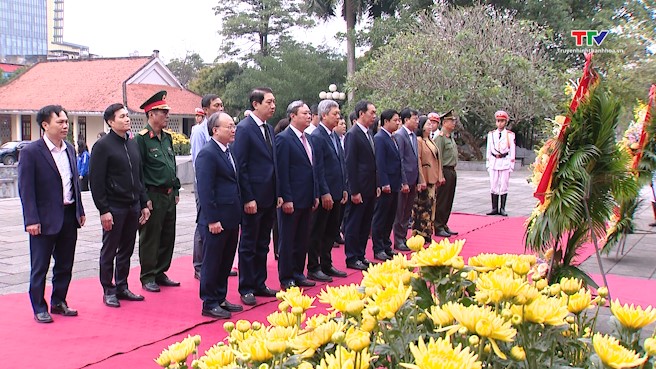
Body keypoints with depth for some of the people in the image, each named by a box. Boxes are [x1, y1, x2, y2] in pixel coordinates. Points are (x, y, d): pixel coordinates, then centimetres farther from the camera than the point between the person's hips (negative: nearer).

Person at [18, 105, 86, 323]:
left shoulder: (69, 149, 9)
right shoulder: (30, 152, -11)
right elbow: (26, 189, -13)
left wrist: (80, 210, 12)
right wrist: (31, 220, -17)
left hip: (69, 216, 6)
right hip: (45, 219, -6)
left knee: (65, 264, 15)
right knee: (40, 267, 5)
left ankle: (59, 302, 30)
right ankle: (39, 308, 17)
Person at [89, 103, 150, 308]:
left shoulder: (133, 144, 13)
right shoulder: (103, 146, -9)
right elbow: (96, 181, -11)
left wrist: (144, 204, 13)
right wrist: (104, 210, -15)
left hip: (133, 206, 6)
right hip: (114, 208, -6)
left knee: (126, 250, 13)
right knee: (109, 251, 5)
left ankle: (122, 287, 24)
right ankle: (108, 291, 15)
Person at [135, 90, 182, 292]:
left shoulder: (167, 137, 13)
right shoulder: (141, 139, -12)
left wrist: (176, 191, 16)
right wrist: (144, 198, -15)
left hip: (169, 195, 8)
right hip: (153, 196, -8)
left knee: (168, 237, 12)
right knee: (150, 238, 2)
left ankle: (160, 273, 24)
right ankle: (147, 277, 12)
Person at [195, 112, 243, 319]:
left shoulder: (228, 152, 14)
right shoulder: (207, 154, -15)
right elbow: (205, 190, -19)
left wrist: (237, 216, 16)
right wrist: (212, 220, -20)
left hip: (231, 219, 9)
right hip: (217, 221, -9)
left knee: (226, 262, 16)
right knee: (212, 262, 3)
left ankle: (220, 299, 27)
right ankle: (209, 304, 12)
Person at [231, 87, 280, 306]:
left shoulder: (269, 129, 12)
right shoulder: (244, 128, -12)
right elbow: (240, 166, -15)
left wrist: (278, 194, 11)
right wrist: (248, 198, -18)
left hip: (269, 197, 8)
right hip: (253, 198, -8)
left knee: (263, 244, 15)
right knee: (248, 244, 4)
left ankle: (259, 284, 26)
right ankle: (246, 288, 14)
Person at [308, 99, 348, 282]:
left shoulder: (335, 136, 13)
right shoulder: (317, 137, -13)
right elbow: (318, 168, -17)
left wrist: (344, 188, 13)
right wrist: (324, 193, -19)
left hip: (336, 192, 9)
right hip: (324, 194, -9)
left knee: (332, 232, 15)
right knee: (317, 232, 2)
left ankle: (326, 265, 26)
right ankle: (313, 269, 10)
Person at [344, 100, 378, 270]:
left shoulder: (368, 134, 13)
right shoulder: (353, 134, -14)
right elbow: (350, 165, -17)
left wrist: (376, 186, 14)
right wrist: (354, 191, -18)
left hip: (370, 189, 9)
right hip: (359, 189, -9)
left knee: (365, 224, 14)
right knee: (354, 224, 2)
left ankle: (360, 255, 24)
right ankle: (352, 258, 10)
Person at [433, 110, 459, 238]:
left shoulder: (451, 137, 16)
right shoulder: (440, 137, -12)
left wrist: (453, 171, 16)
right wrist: (441, 175, -19)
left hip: (452, 171, 9)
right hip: (445, 171, -9)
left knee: (449, 201, 13)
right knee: (441, 201, -3)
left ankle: (444, 225, 21)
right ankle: (438, 227, 3)